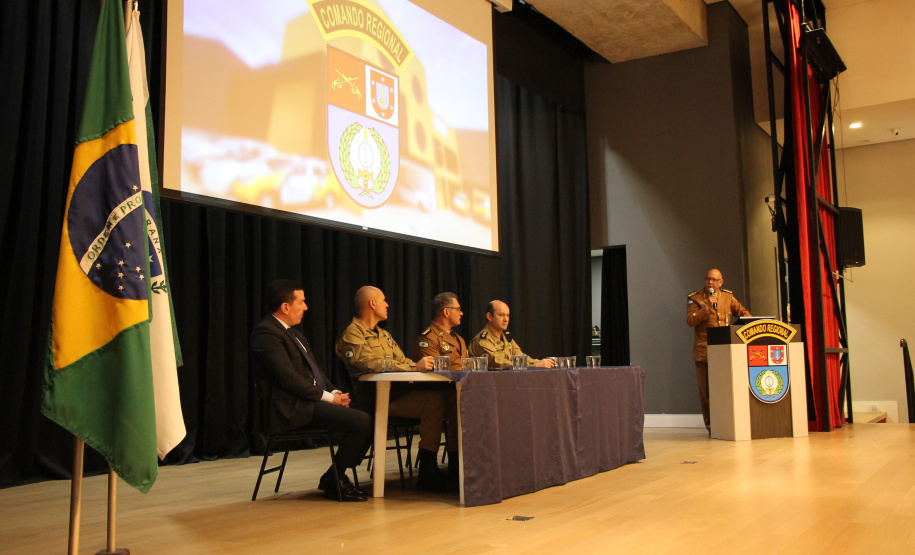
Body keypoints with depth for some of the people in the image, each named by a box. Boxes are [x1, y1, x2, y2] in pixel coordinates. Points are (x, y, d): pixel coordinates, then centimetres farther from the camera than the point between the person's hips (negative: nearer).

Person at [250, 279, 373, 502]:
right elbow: (288, 377, -19)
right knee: (361, 421, -21)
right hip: (293, 408, -10)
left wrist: (335, 392, 4)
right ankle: (333, 481, -4)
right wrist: (327, 397, -15)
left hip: (314, 400, 10)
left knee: (368, 417, -2)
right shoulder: (266, 333, -11)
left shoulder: (292, 332, 21)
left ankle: (337, 475, 9)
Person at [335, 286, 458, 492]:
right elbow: (372, 364, -18)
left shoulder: (384, 335, 28)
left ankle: (455, 465, -11)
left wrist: (421, 366, 4)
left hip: (396, 392, 8)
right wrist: (415, 367, -24)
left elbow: (402, 362, 26)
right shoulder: (352, 335, -2)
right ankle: (427, 473, -23)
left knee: (452, 398, -13)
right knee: (433, 400, -29)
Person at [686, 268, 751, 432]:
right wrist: (707, 307, -16)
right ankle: (711, 426, 5)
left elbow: (742, 312, 19)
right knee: (706, 389, -3)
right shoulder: (695, 298, 3)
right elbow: (690, 320, -9)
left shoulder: (728, 297, 15)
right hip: (704, 351, -3)